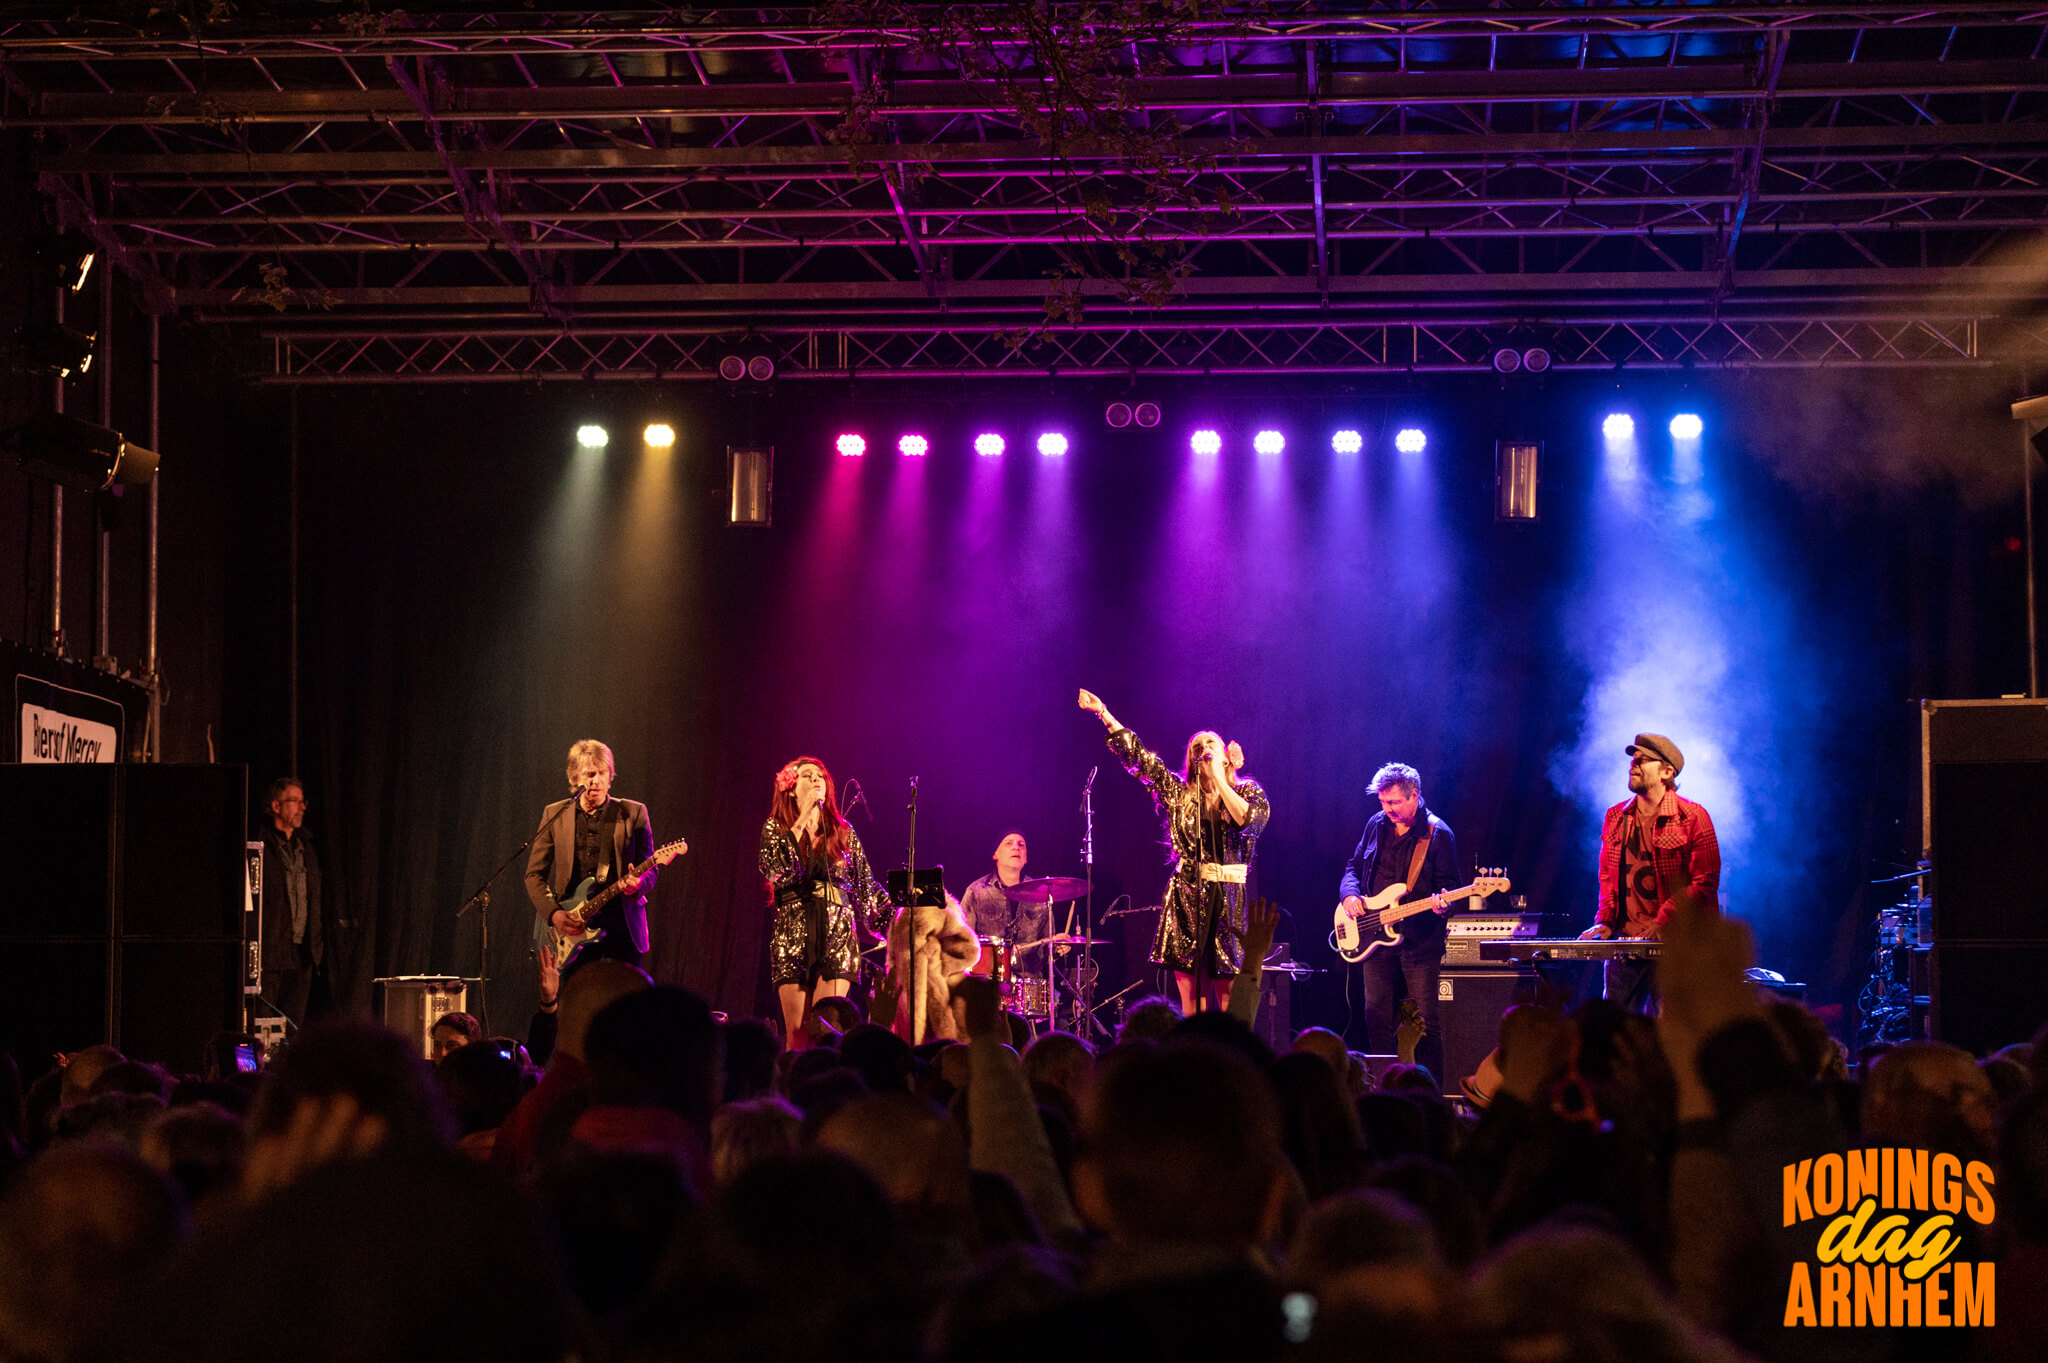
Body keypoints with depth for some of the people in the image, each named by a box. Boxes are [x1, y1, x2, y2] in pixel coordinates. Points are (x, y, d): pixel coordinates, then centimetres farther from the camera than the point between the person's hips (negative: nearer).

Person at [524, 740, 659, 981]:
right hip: (570, 929, 1)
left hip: (621, 927, -1)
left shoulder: (633, 813, 5)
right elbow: (534, 874, 8)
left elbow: (651, 868, 6)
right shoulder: (555, 815, 7)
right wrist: (553, 913, -7)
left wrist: (637, 884, -17)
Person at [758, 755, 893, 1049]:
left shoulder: (843, 832, 13)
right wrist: (801, 823, -10)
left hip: (837, 936, 1)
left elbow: (866, 885, 14)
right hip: (793, 935, -1)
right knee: (796, 1034, -6)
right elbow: (775, 872, -11)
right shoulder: (775, 828, 7)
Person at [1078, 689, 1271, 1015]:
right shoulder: (1180, 793, 10)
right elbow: (1137, 756, 9)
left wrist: (1218, 778, -7)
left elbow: (1250, 820, -14)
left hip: (1228, 900, -1)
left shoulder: (1249, 792, 7)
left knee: (1228, 1006, -5)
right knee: (1191, 1004, -3)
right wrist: (1103, 713, 6)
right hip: (1186, 898, 1)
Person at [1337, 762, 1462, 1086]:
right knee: (1377, 1016, 7)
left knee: (1425, 1020, -4)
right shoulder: (1376, 825, 10)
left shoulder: (1438, 834, -5)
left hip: (1420, 940, -5)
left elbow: (1450, 884, -4)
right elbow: (1354, 866, 19)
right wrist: (1350, 894, -1)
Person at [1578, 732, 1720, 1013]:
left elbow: (1705, 884, -9)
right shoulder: (1615, 818, 14)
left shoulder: (1692, 818, -5)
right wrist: (1605, 921, 6)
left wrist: (1663, 922, -17)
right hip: (1624, 942, 5)